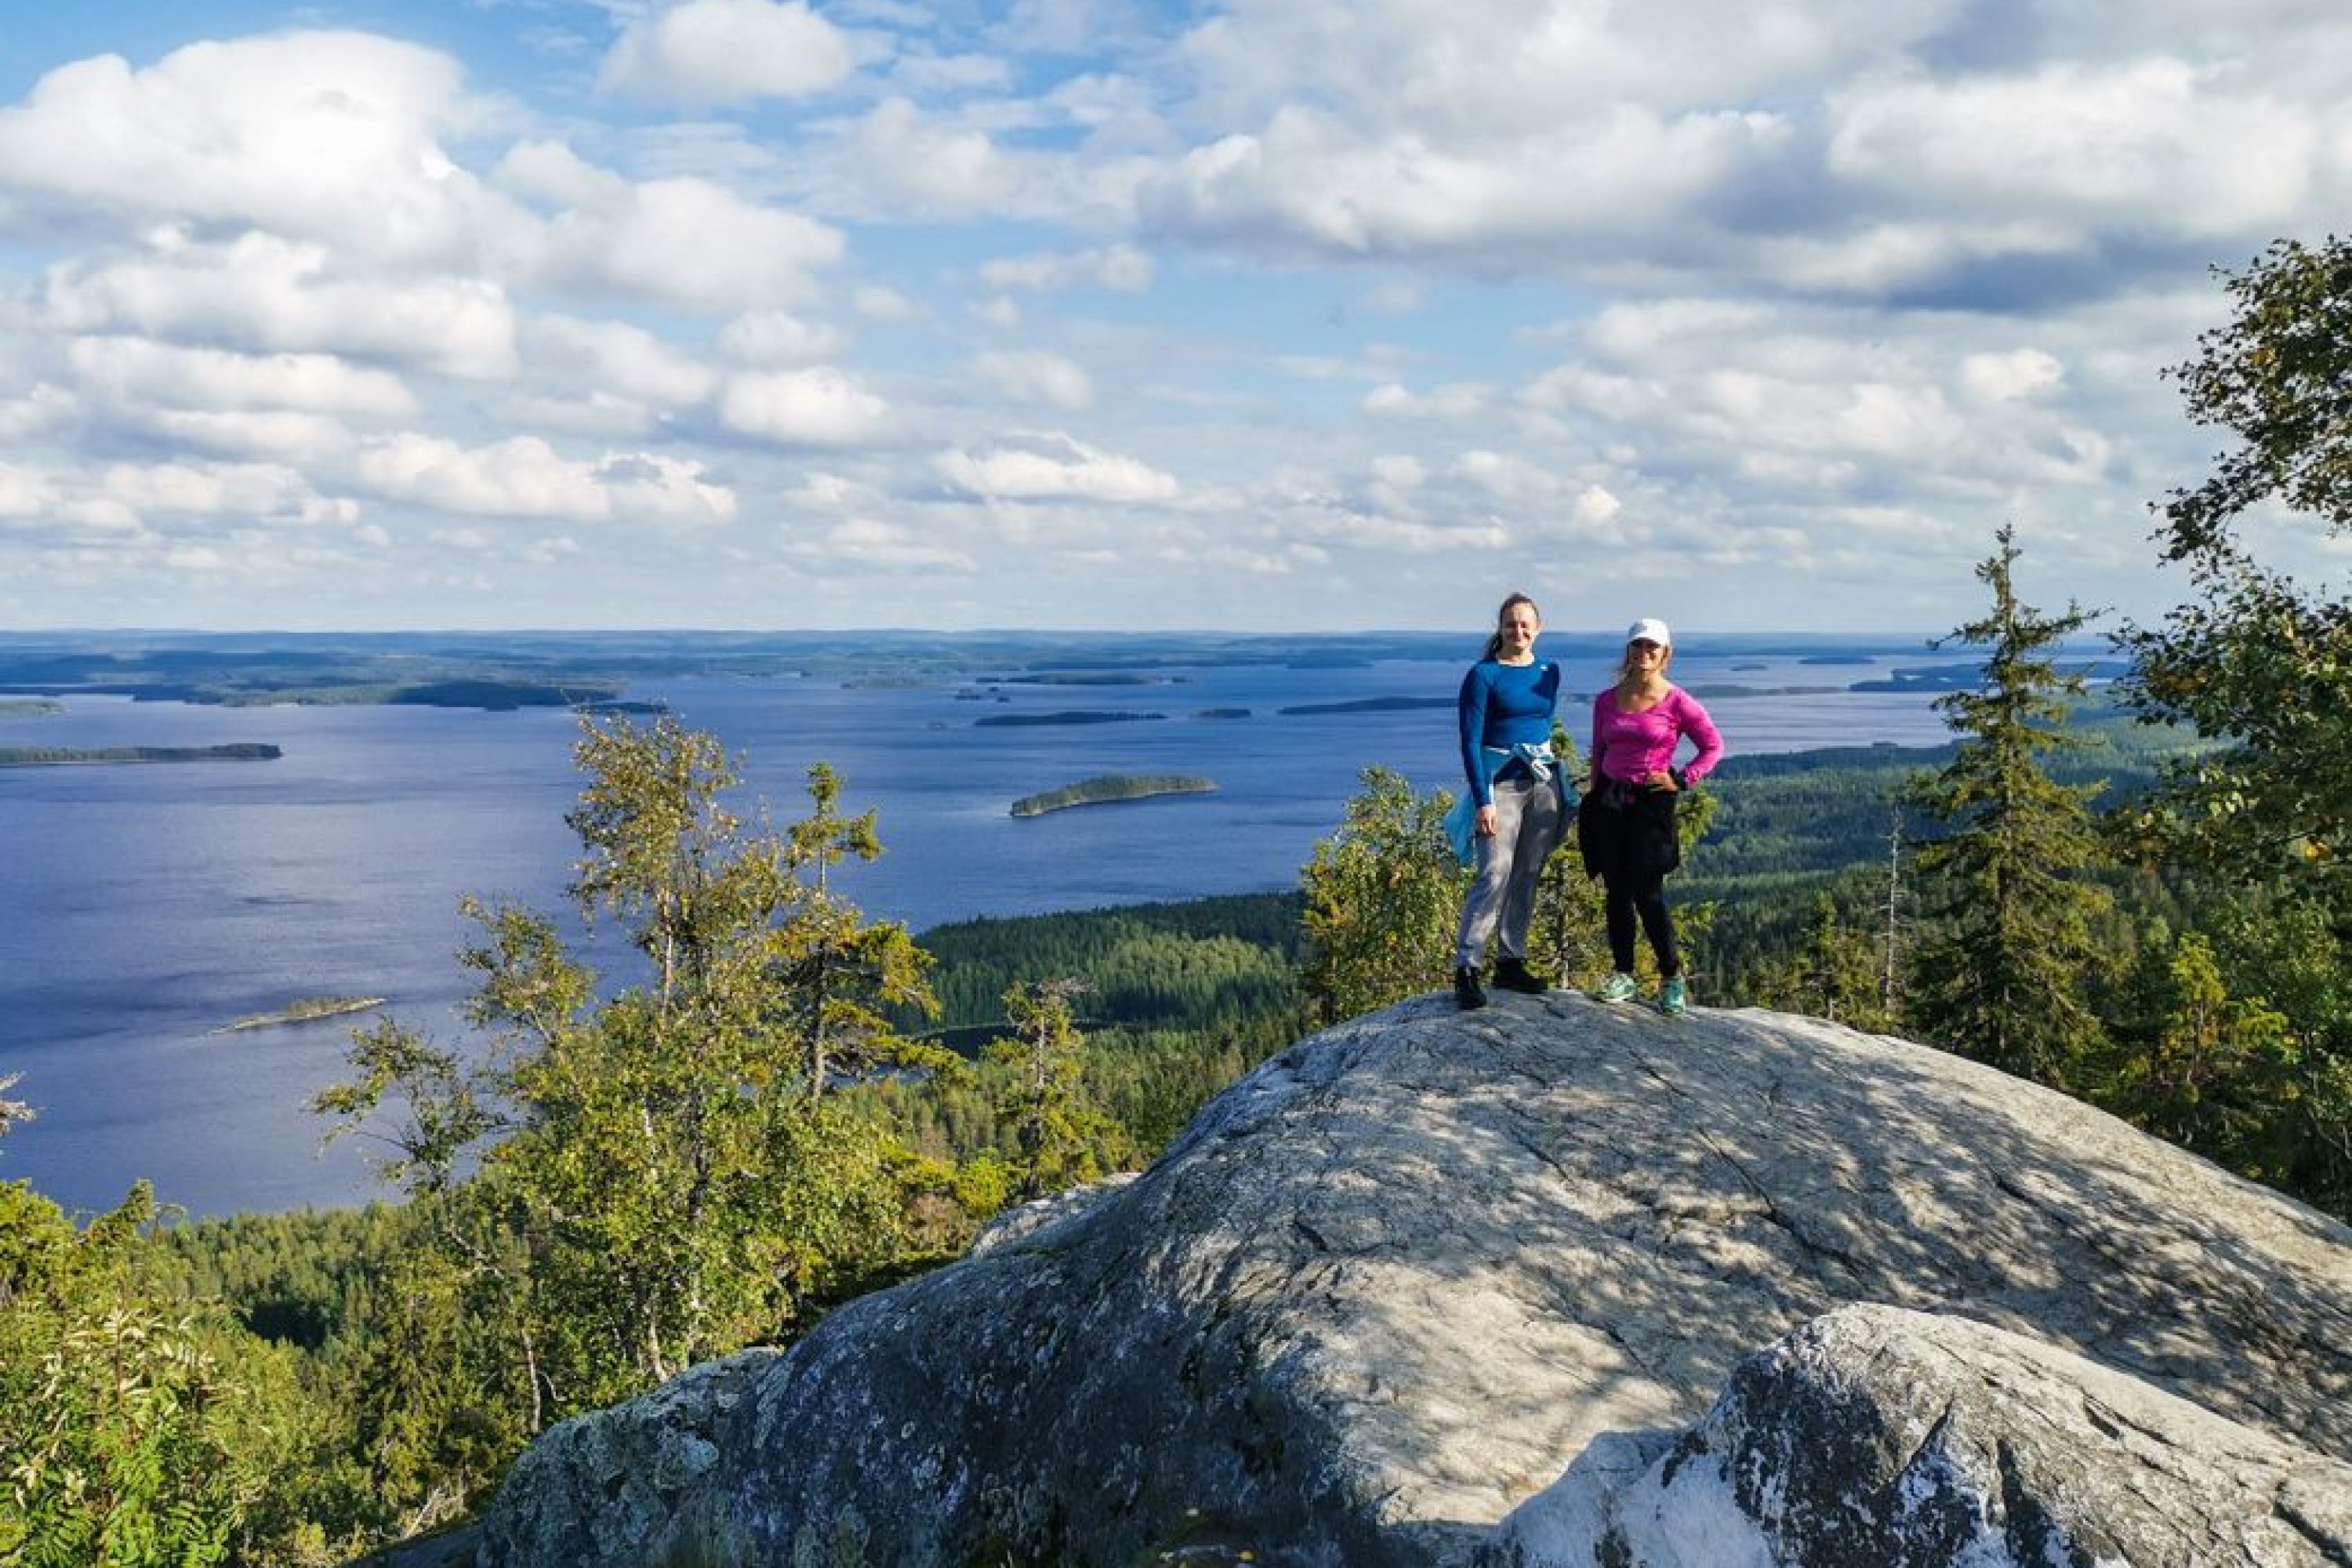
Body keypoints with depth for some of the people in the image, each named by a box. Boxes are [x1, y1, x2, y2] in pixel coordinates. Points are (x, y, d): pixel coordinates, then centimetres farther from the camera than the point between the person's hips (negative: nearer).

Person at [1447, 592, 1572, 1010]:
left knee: (1527, 877, 9)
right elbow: (1470, 742, -10)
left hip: (1544, 782, 6)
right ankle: (1466, 969, -12)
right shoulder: (1483, 675, -7)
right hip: (1500, 782, -6)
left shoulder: (1549, 672, 9)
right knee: (1495, 875, -15)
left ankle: (1511, 963, 17)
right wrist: (1483, 800, -16)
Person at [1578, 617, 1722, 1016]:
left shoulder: (1677, 703, -4)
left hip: (1651, 803, -4)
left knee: (1647, 892, -7)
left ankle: (1672, 978, 5)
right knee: (1616, 890, 6)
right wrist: (1593, 800, 15)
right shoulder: (1606, 701, 8)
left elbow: (1713, 747, 3)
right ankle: (1623, 976, 14)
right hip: (1608, 801, 4)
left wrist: (1681, 779, -5)